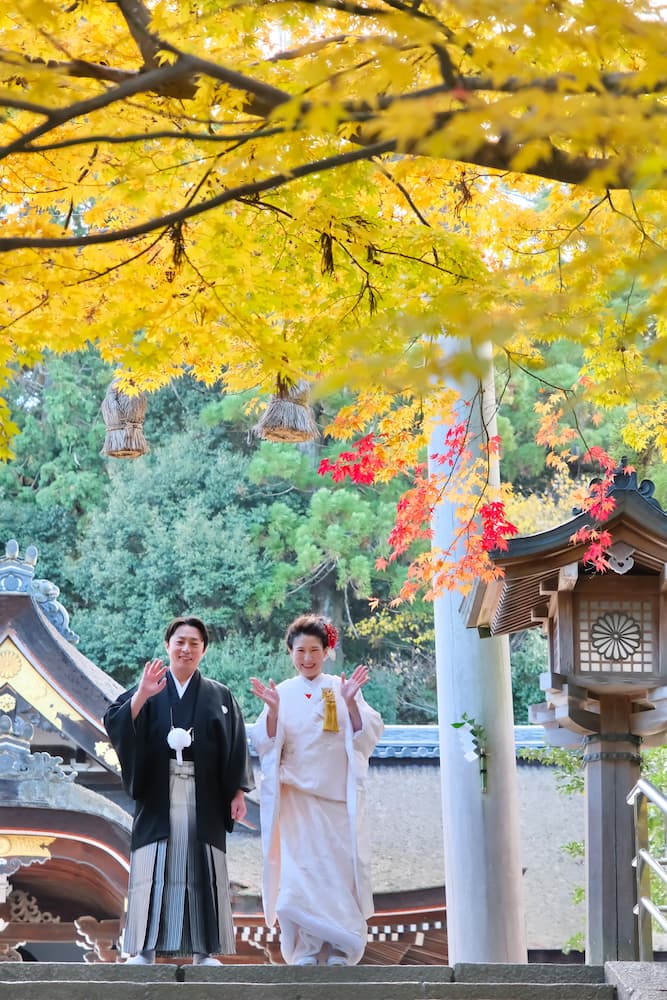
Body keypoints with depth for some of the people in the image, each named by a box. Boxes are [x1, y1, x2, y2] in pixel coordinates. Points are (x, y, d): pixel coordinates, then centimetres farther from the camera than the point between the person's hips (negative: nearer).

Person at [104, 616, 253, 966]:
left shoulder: (220, 696, 10)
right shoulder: (148, 690, 6)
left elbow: (236, 749, 7)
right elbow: (114, 724, -9)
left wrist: (238, 791, -2)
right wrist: (140, 697, -25)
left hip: (203, 798, 1)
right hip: (158, 796, -1)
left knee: (203, 868, 0)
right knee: (152, 868, -4)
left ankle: (204, 950, 3)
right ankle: (145, 948, -2)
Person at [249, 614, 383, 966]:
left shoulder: (342, 689, 5)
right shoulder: (283, 693, 6)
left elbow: (366, 737, -4)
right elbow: (267, 745, -1)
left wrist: (350, 703, -18)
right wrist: (272, 710, -17)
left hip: (338, 797, 0)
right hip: (297, 796, 0)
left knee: (339, 867, -2)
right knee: (299, 868, -6)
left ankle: (340, 950, 7)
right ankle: (306, 949, 1)